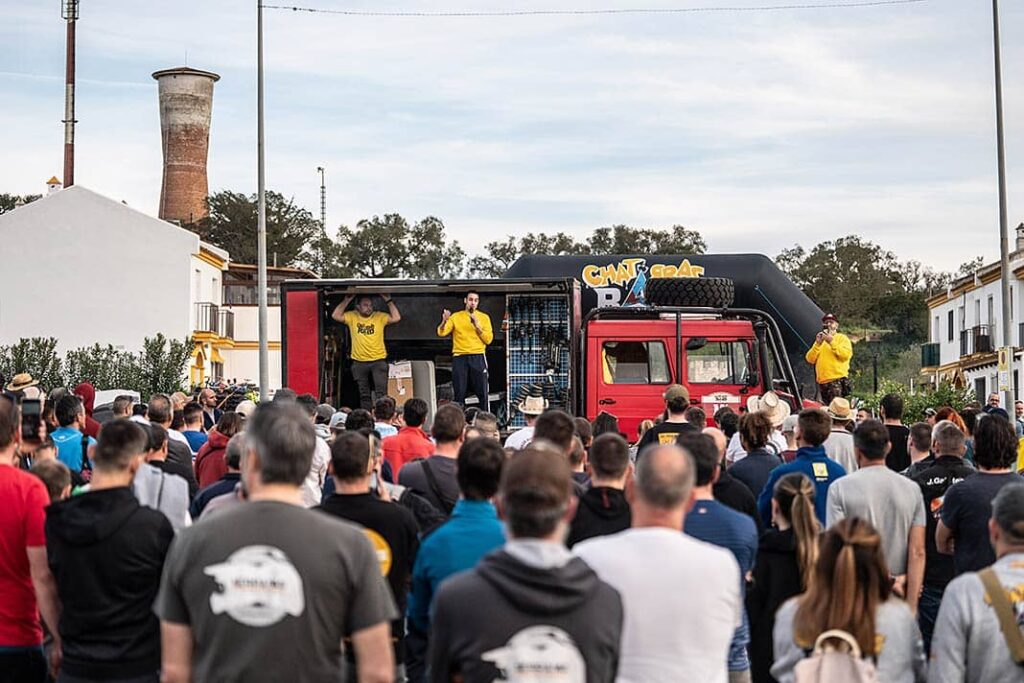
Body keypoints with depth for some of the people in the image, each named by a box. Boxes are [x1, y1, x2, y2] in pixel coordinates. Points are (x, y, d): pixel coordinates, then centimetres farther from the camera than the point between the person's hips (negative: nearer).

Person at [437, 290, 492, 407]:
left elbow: (488, 339, 1)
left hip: (478, 357, 0)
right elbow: (441, 333, -1)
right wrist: (444, 321, -20)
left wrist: (477, 325, -9)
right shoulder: (455, 316, 10)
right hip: (459, 358, 0)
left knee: (482, 393, -5)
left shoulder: (484, 317, 10)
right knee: (459, 394, -1)